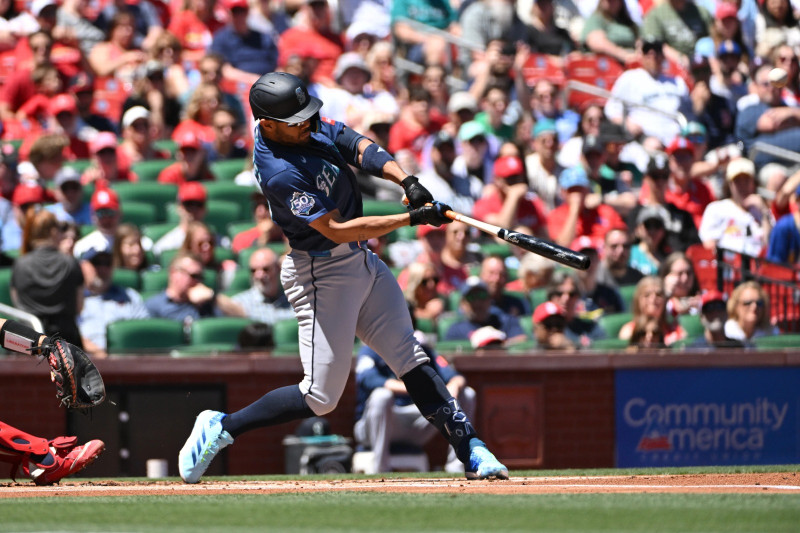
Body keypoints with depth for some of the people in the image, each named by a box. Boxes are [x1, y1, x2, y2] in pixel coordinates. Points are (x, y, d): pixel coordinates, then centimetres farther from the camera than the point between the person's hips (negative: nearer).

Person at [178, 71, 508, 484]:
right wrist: (412, 219, -27)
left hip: (362, 263, 9)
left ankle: (470, 451, 6)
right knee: (320, 397, -6)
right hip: (320, 274, -9)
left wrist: (406, 181, -20)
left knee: (412, 361, 6)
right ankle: (221, 428, 8)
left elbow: (360, 147, -2)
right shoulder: (280, 172, -27)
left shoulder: (312, 126, -1)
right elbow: (336, 230, -27)